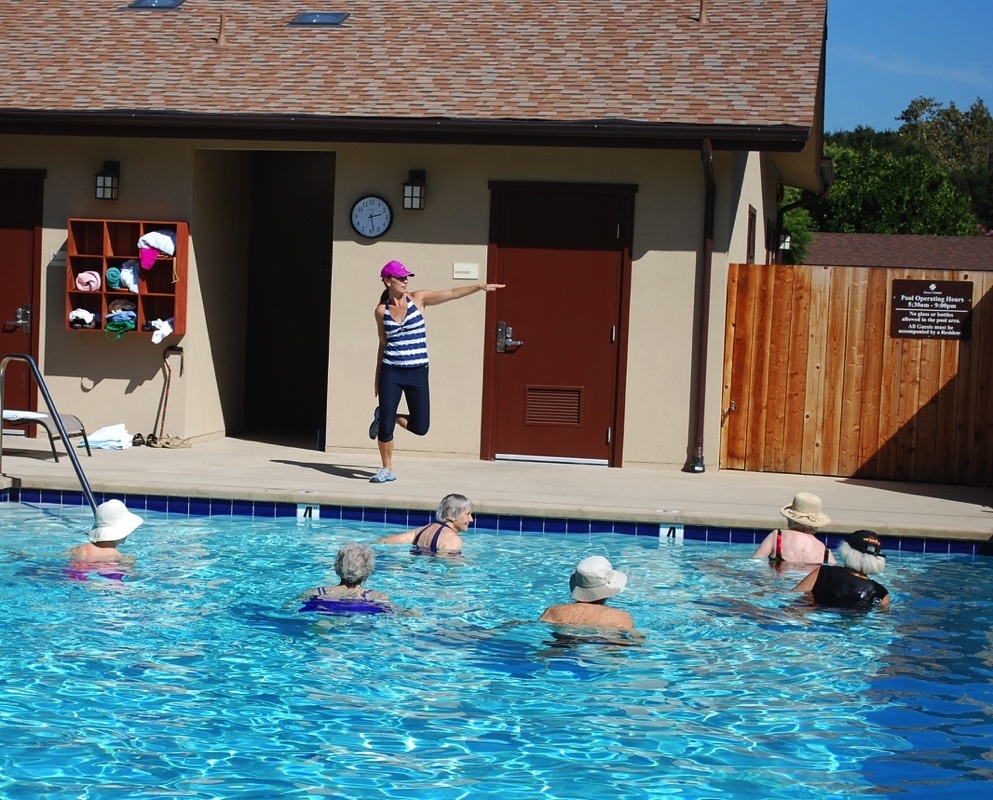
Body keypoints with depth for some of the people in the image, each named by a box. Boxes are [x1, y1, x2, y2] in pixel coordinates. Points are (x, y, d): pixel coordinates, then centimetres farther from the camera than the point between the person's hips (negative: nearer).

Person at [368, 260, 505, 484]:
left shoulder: (418, 299, 1)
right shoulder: (381, 310, 2)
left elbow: (450, 294, -8)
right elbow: (383, 344, 11)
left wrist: (480, 287, -18)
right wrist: (377, 377, 13)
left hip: (417, 372, 1)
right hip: (391, 372, -1)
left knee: (420, 427, -1)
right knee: (385, 427, -6)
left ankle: (385, 416, 25)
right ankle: (387, 470, 15)